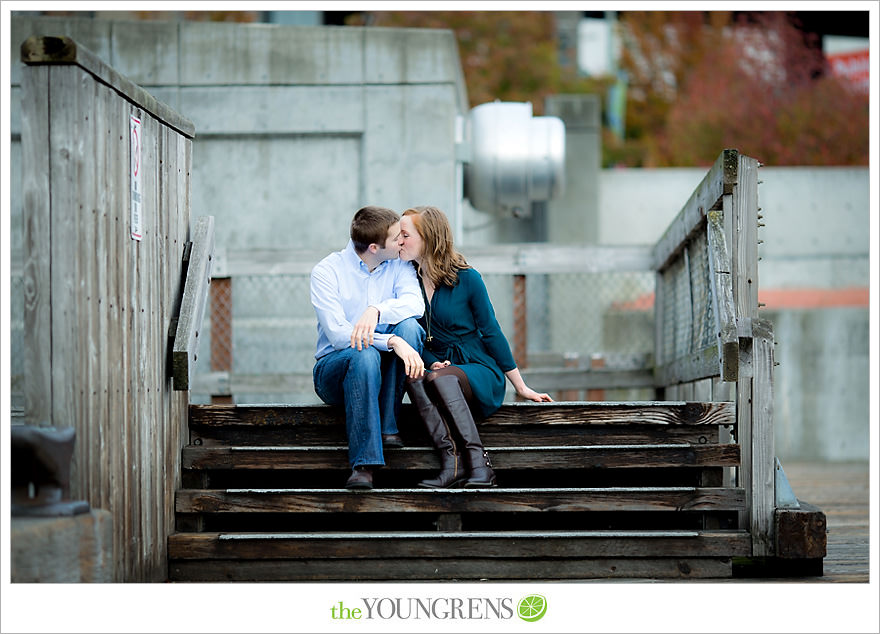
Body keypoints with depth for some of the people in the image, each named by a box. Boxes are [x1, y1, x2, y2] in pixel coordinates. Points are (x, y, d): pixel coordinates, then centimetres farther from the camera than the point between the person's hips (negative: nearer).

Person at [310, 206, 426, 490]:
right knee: (364, 354, -38)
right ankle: (364, 463, -44)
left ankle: (386, 426, -25)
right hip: (333, 369, -3)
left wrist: (377, 311, -38)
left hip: (385, 369, 3)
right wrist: (392, 342, -34)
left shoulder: (399, 265, 4)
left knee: (409, 325, -26)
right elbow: (337, 334, -21)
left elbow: (415, 303, -17)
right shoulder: (326, 272, -10)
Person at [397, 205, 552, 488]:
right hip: (439, 368, 3)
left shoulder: (467, 278, -5)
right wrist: (431, 362, -13)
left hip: (479, 372, -3)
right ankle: (451, 463, -42)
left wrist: (521, 387, -1)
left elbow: (492, 334, -2)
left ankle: (479, 463, -40)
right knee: (413, 377, -32)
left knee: (440, 378, -36)